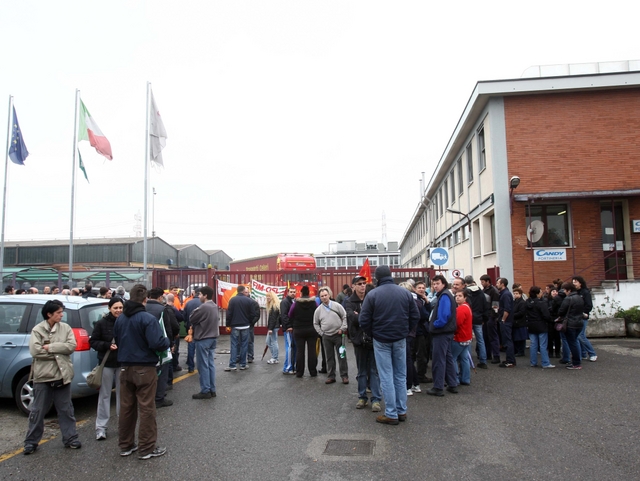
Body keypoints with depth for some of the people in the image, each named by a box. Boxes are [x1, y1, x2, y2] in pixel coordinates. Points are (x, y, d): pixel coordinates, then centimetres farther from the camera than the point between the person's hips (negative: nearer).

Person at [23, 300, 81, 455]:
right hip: (43, 376, -2)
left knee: (66, 409, 10)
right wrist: (59, 352, -13)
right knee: (38, 411, 8)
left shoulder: (65, 328, 3)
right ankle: (31, 441, 22)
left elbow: (72, 346, -9)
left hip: (62, 375, 2)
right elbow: (34, 351, -14)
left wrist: (50, 347, -14)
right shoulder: (37, 330, -3)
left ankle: (70, 438, 20)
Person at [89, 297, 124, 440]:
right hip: (107, 364, -1)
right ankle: (101, 427, 15)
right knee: (104, 395, 6)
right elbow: (92, 342, -2)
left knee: (122, 394, 11)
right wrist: (107, 345, -16)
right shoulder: (102, 323, -6)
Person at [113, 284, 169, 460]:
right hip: (144, 368, -6)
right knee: (146, 408, 3)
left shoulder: (120, 319, 3)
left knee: (126, 407, 15)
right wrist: (168, 342, -5)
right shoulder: (148, 319, -19)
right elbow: (157, 343, -25)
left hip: (125, 368, 6)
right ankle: (147, 448, 10)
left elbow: (116, 341, 13)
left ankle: (126, 445, 26)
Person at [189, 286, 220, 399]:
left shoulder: (204, 307, -19)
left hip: (203, 339, -8)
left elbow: (192, 319, -13)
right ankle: (212, 390, 15)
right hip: (213, 337, 8)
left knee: (203, 365, -1)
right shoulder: (214, 306, 8)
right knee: (210, 364, 11)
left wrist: (195, 312, 5)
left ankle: (205, 391, 4)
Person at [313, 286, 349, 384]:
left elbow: (345, 317, -1)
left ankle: (344, 376, 10)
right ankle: (331, 376, 18)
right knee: (329, 357, 9)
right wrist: (321, 333, 4)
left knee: (342, 356, 1)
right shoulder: (318, 310, 3)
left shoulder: (337, 305, -3)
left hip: (338, 335, -2)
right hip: (326, 336, 2)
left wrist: (343, 328, -7)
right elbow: (316, 323, 13)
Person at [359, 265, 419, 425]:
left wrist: (371, 334, 6)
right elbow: (415, 316, 3)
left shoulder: (372, 294, -11)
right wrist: (405, 330, 14)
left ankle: (391, 414, 5)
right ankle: (402, 411, 19)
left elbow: (364, 320, -11)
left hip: (381, 340, -3)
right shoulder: (405, 292, 0)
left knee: (386, 377, 2)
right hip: (400, 339, 3)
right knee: (401, 376, 13)